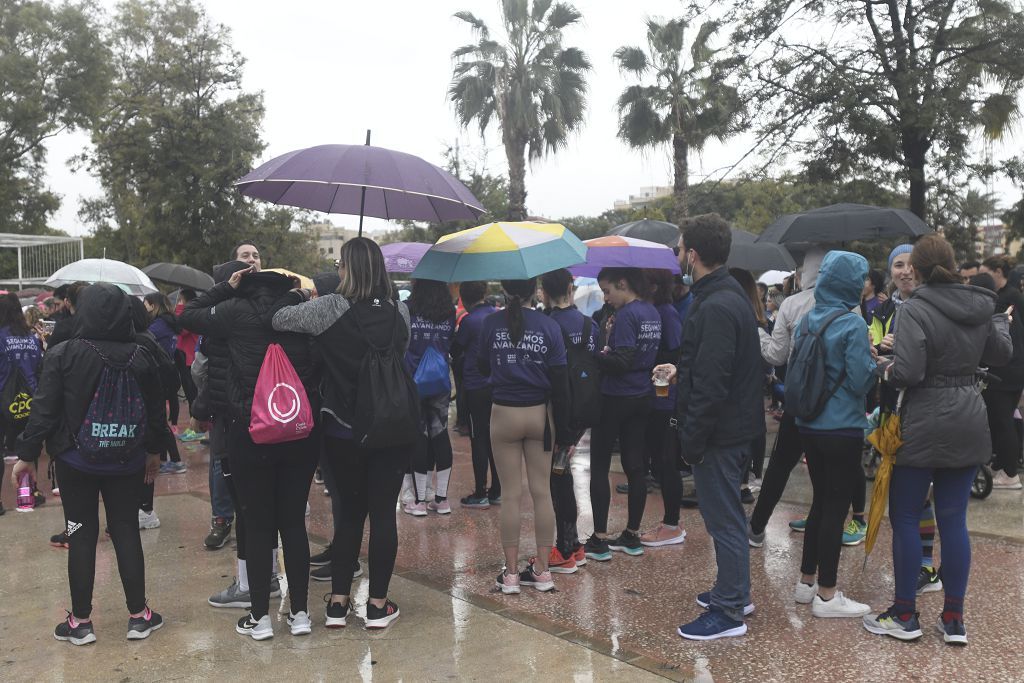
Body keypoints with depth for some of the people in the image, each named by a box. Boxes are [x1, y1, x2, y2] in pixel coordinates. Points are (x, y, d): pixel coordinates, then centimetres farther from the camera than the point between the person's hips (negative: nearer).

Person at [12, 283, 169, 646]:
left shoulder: (63, 355, -11)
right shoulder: (140, 357, -3)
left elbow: (44, 410, -10)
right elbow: (156, 411, 5)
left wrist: (28, 454, 1)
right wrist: (153, 450, 19)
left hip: (76, 459, -2)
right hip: (127, 461, 2)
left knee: (82, 536, 7)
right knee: (126, 531, 9)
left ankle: (81, 621, 15)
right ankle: (139, 615, 14)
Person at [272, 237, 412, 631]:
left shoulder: (331, 309, -13)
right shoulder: (399, 311, -1)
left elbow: (279, 320, -9)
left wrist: (298, 297, 10)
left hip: (343, 431, -1)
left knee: (350, 513, 13)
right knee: (383, 513, 7)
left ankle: (338, 603, 19)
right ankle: (378, 605, 14)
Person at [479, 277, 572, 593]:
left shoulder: (491, 323, -7)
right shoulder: (549, 327, -6)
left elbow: (483, 368, 6)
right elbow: (559, 383, -6)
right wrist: (564, 432, -2)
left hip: (504, 415, 0)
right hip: (539, 415, 1)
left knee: (511, 493, 6)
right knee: (542, 492, 9)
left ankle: (511, 573, 11)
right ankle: (542, 571, 16)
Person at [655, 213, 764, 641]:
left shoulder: (716, 308, -23)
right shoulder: (730, 296, 11)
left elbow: (712, 385, -26)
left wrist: (692, 440, -21)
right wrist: (681, 371, 18)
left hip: (719, 431, -11)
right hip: (735, 425, 11)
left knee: (723, 519, 1)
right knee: (727, 514, 21)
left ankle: (729, 610, 13)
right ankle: (734, 592, 36)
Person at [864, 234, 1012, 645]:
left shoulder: (916, 310, -16)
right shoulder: (980, 307, 5)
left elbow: (906, 372, -25)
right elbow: (1002, 355, 20)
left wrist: (886, 371, -3)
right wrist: (1002, 323, 38)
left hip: (924, 426, -6)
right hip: (969, 425, 6)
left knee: (904, 518, 6)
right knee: (954, 520, 12)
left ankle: (905, 615, 15)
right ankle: (954, 619, 19)